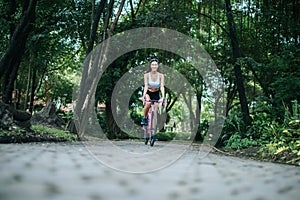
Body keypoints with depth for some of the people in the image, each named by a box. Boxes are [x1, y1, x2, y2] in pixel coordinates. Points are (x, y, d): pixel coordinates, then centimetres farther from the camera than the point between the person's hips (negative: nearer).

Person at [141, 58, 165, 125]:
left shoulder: (161, 75, -18)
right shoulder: (146, 75, -21)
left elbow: (162, 87, -26)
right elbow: (146, 86, -30)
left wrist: (163, 97, -41)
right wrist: (143, 96, -46)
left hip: (156, 94, 2)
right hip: (148, 93, -2)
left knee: (155, 109, -8)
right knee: (148, 103, -31)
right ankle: (144, 118, -8)